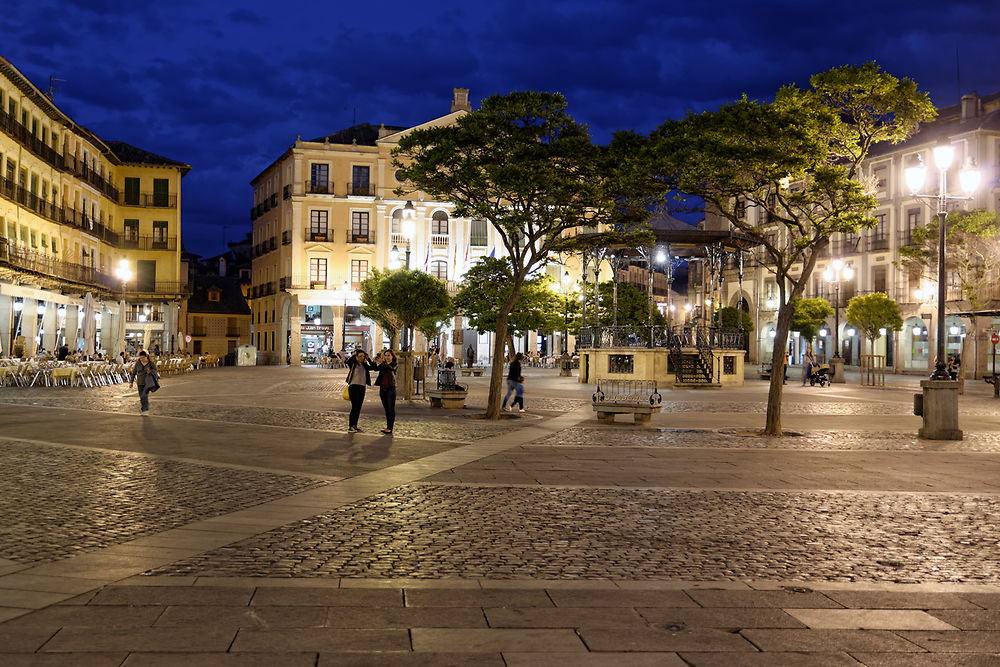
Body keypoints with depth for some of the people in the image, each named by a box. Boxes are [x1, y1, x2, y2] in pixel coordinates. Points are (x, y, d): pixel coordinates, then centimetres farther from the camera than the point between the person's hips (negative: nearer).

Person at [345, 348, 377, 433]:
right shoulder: (353, 364, 0)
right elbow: (348, 361, -23)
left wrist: (368, 359, -3)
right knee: (354, 406, -10)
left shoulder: (365, 365, 14)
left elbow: (373, 367, 1)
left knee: (358, 407, 7)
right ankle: (350, 427, -7)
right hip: (353, 386, -6)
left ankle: (354, 426, 14)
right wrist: (354, 354, -22)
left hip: (362, 387, 6)